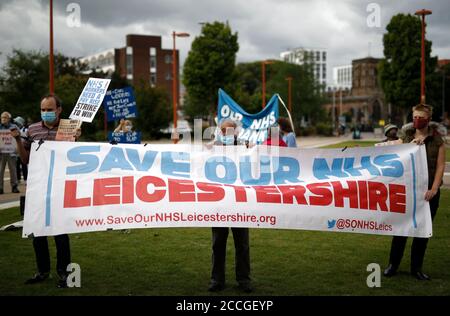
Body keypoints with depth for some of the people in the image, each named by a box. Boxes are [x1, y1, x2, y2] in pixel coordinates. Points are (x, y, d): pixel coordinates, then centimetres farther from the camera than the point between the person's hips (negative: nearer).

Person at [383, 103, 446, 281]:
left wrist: (434, 189, -12)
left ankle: (416, 268, 16)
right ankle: (393, 265, 12)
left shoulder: (437, 140, 1)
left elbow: (440, 166, -3)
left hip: (428, 191, 0)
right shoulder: (405, 137, 5)